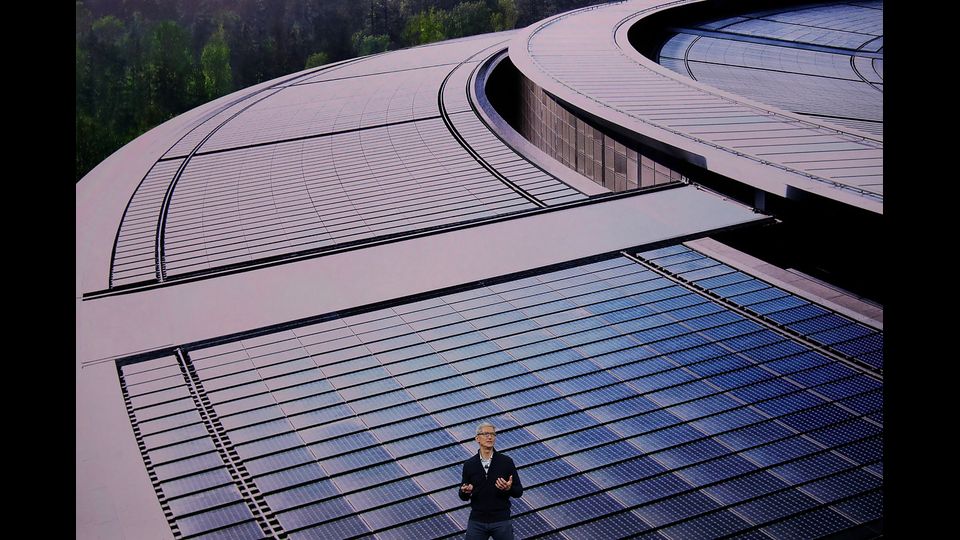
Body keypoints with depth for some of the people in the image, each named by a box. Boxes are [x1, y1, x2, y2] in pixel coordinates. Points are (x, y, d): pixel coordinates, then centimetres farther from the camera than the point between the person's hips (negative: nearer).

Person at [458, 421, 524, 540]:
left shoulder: (506, 462, 0)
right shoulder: (469, 464, 4)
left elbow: (519, 491, 2)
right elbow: (463, 496, 9)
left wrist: (509, 488, -20)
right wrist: (465, 491, -13)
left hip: (501, 521, -1)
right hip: (476, 522, 1)